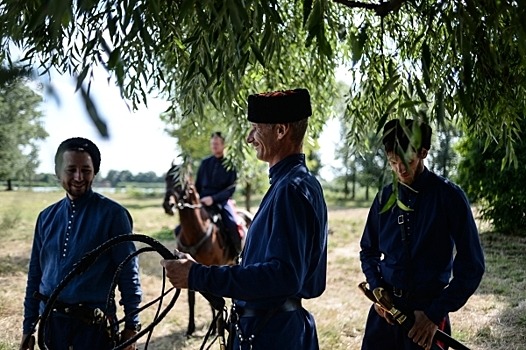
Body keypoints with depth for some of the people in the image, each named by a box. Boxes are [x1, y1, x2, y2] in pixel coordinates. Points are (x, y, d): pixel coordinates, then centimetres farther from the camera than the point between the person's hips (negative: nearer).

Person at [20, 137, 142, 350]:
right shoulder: (47, 217, 6)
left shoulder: (112, 214, -9)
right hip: (51, 322, 5)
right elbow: (35, 273, 11)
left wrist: (131, 326, -6)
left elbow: (128, 274, -7)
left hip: (94, 324, -4)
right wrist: (28, 327, 12)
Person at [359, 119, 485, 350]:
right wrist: (376, 287, -4)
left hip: (428, 310, -3)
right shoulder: (386, 197, 2)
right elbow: (369, 250, 14)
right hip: (385, 307, 4)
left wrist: (436, 313, -14)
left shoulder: (448, 196, -10)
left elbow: (471, 266, -9)